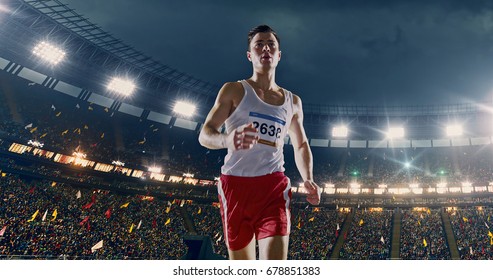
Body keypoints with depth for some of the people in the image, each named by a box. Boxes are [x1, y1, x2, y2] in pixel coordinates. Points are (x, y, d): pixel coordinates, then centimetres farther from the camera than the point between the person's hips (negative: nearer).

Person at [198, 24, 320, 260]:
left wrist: (308, 180, 4)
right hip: (236, 184, -1)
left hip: (274, 186, 2)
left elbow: (301, 145, 24)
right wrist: (227, 139, -29)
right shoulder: (234, 90, 4)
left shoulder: (293, 101, 15)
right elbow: (204, 134, -4)